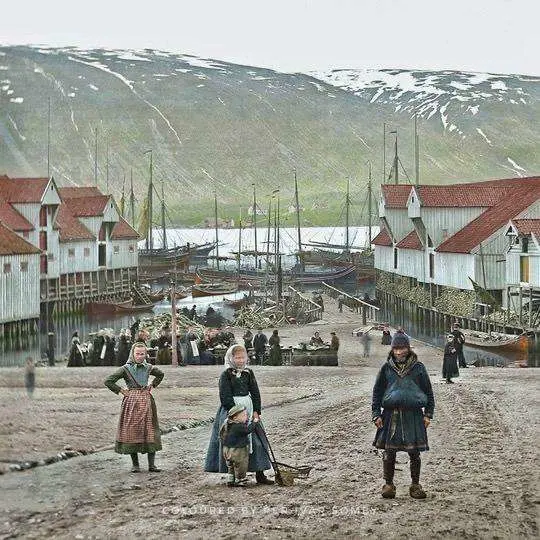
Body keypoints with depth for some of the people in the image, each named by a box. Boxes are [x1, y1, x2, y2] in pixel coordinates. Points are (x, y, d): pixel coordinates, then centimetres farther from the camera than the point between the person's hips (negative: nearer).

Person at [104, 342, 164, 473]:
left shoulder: (148, 368, 6)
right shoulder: (126, 369, -5)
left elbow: (160, 375, 27)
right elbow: (108, 381, -7)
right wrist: (121, 391, -5)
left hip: (146, 401, 3)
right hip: (131, 402, -3)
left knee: (150, 432, 0)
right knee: (132, 431, 0)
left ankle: (151, 464, 5)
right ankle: (135, 464, 10)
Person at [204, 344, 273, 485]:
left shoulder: (248, 373, 9)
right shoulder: (226, 375, -5)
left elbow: (255, 393, 8)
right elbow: (225, 397, -10)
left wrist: (256, 411, -4)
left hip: (248, 408, 5)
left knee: (256, 439, 2)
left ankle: (259, 475, 8)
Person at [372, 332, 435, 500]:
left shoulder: (418, 367, 3)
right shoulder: (386, 368, 5)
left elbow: (428, 391, 9)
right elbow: (377, 392, 10)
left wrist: (428, 414, 4)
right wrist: (376, 414, 3)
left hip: (413, 415, 0)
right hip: (391, 415, 1)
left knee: (414, 453, 3)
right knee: (389, 452, 1)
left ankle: (415, 485, 16)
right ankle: (388, 484, 14)